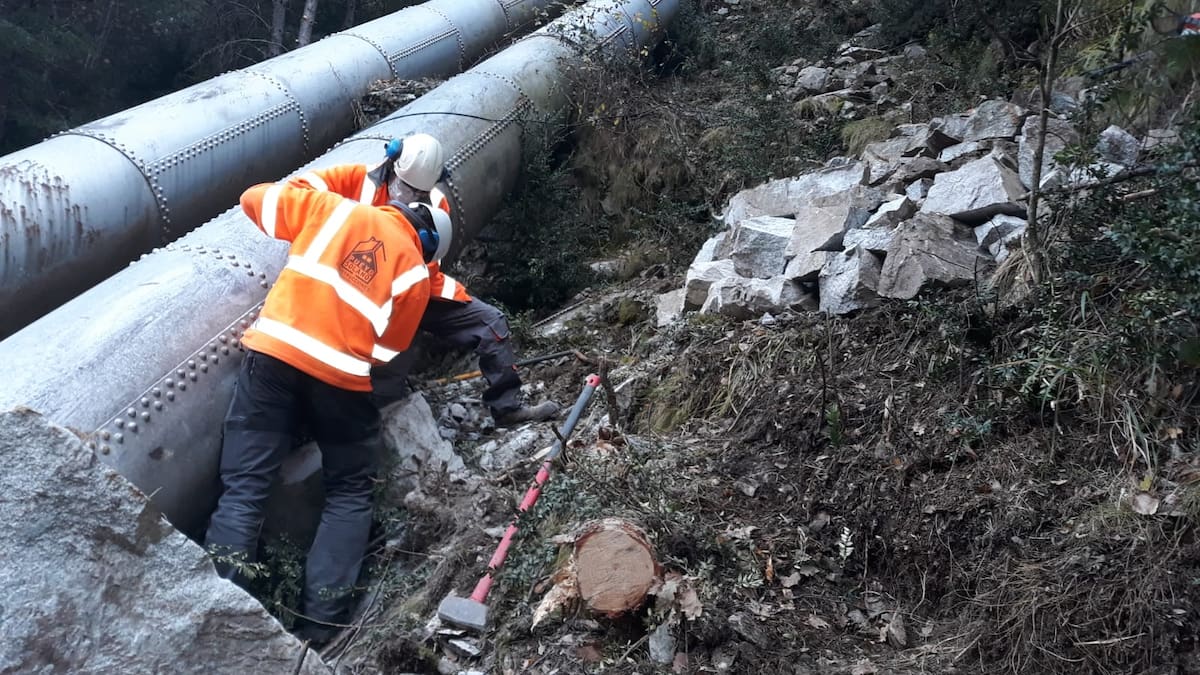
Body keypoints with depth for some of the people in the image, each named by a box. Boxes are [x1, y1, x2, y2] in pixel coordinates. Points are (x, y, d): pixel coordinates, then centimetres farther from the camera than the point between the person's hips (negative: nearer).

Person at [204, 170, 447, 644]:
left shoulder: (337, 210, 13)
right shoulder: (415, 272, 10)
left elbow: (256, 199, 16)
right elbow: (387, 349, 11)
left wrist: (303, 235, 32)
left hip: (273, 354, 1)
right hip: (342, 379, -1)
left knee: (243, 489, 4)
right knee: (349, 495, 16)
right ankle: (320, 623, 6)